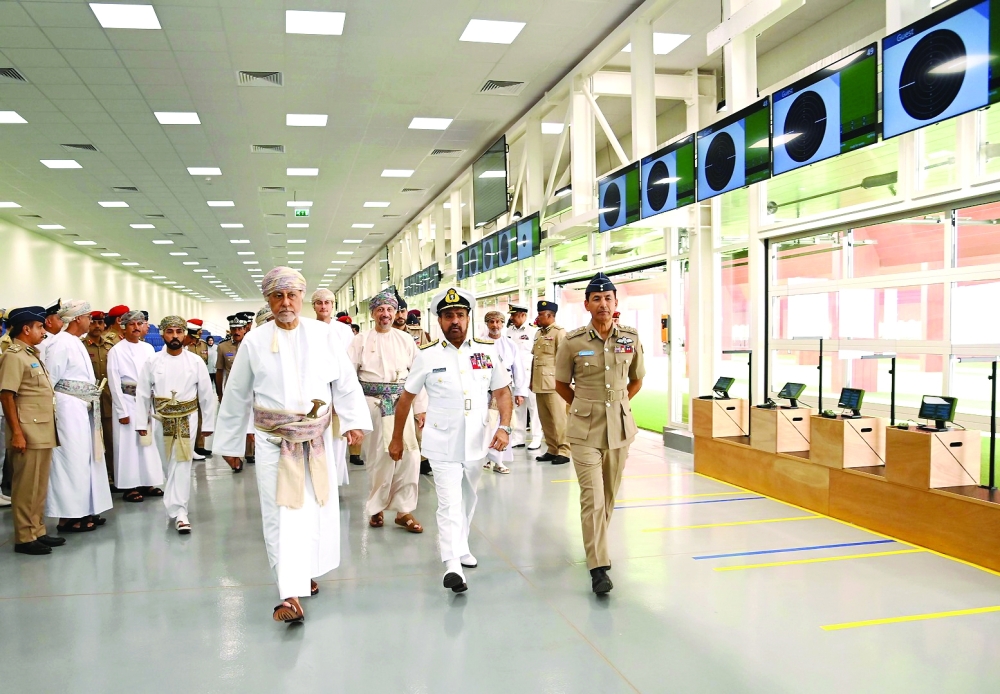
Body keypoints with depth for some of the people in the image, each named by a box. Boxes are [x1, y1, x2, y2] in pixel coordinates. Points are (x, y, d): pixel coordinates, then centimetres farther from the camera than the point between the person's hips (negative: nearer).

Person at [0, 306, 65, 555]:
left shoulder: (32, 354, 16)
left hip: (44, 431, 9)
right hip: (28, 433, -9)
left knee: (40, 486, 13)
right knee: (26, 487, -1)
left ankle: (38, 532, 21)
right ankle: (24, 538, 7)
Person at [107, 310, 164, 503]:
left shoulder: (149, 348, 8)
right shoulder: (116, 351, -6)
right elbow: (114, 383, -8)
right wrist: (122, 411, -11)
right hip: (127, 401, -5)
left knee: (148, 442, 9)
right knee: (128, 443, 0)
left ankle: (147, 483, 19)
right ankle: (129, 487, 7)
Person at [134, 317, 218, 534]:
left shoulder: (196, 361, -5)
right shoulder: (152, 362, -2)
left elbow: (207, 393, -1)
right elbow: (142, 394, 1)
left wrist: (209, 422, 1)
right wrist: (141, 423, 0)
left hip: (187, 419, -2)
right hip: (161, 420, 2)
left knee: (182, 464, -8)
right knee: (169, 465, 14)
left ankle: (178, 511, -10)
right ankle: (178, 509, 32)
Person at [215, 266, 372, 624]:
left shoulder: (323, 335, 0)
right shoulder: (254, 342, -1)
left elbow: (345, 382, 1)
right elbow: (236, 397, 6)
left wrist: (354, 421, -10)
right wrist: (229, 443, 11)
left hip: (317, 440, 2)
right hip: (274, 442, -1)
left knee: (316, 509, 11)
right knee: (282, 514, -5)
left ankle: (307, 572, 33)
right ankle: (291, 594, -4)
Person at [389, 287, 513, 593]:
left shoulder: (488, 350, 0)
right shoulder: (428, 355, -6)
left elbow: (502, 392, 5)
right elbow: (406, 398, 3)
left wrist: (504, 427, -9)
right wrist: (397, 439, 6)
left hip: (476, 441, 4)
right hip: (443, 444, -3)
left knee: (467, 499, 20)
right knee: (450, 504, -11)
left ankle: (461, 547, 40)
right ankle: (452, 565, -11)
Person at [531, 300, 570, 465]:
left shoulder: (559, 333, -6)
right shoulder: (538, 333, 17)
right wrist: (532, 381, 16)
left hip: (553, 384, -7)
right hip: (539, 384, 7)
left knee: (558, 419, -4)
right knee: (545, 419, 10)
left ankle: (563, 451, 3)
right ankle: (552, 449, 18)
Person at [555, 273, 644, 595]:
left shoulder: (631, 339, 0)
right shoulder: (573, 342, -7)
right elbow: (561, 384, 7)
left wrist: (617, 404, 10)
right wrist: (585, 407, 7)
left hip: (620, 426, 3)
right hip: (585, 430, -3)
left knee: (609, 495, 15)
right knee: (592, 497, -9)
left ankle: (596, 543, 37)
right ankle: (598, 567, -3)